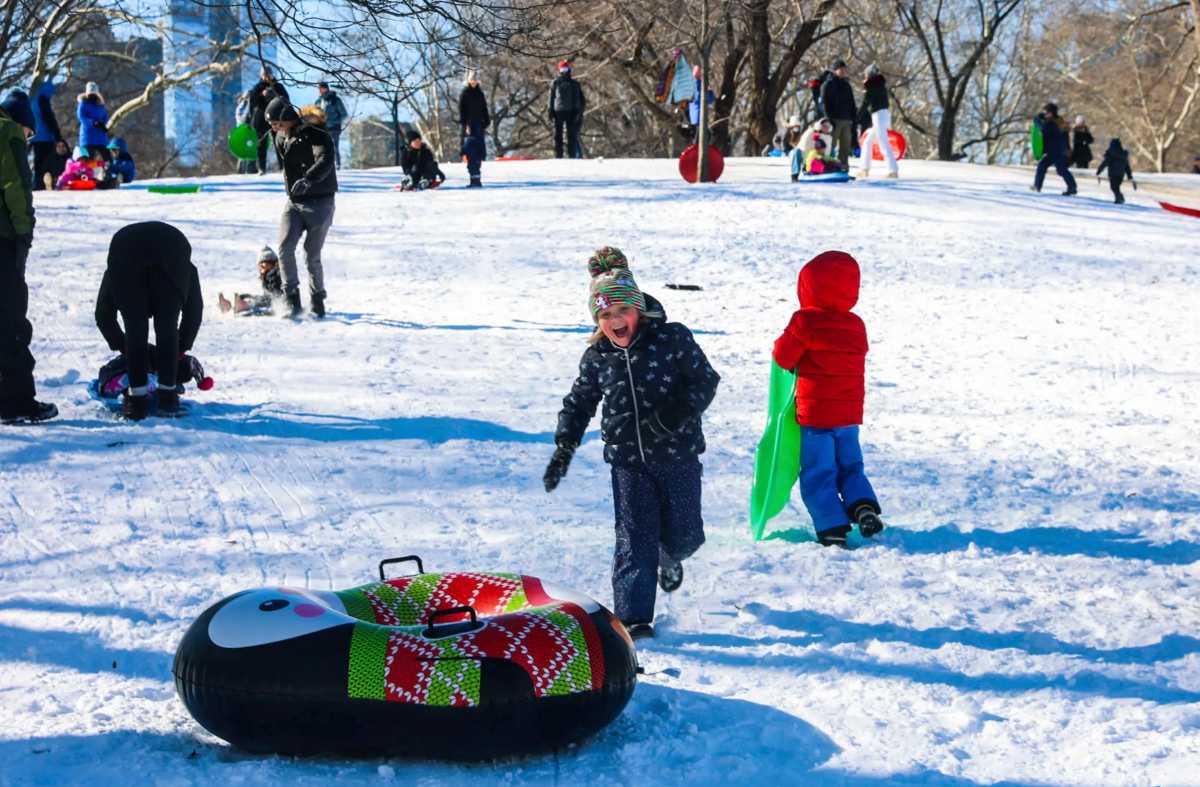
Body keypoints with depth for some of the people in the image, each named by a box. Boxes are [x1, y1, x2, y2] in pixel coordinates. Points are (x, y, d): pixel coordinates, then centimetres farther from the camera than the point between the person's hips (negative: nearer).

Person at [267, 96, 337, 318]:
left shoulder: (316, 136, -14)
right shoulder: (281, 138, 9)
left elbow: (325, 161, -34)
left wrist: (308, 179, -50)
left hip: (320, 202, -5)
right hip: (294, 202, 5)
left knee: (312, 256, -3)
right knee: (285, 247, -14)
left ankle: (318, 299, 17)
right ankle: (292, 299, -12)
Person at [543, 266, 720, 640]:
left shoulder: (672, 339, -6)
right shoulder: (595, 358, 3)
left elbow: (704, 380, -3)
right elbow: (578, 404, 15)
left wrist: (678, 412, -20)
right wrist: (563, 449, 6)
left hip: (677, 455, -1)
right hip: (627, 459, 1)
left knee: (684, 535, 10)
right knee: (635, 538, -8)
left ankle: (670, 560, 47)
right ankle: (634, 618, -6)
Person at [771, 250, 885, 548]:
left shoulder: (805, 322, -15)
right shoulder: (856, 325, 4)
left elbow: (783, 356, -9)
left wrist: (785, 341, 11)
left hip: (816, 414, -5)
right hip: (850, 414, 5)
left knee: (817, 474, 3)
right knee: (850, 467, 20)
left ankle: (832, 529, -2)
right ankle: (863, 505, -2)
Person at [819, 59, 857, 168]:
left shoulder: (846, 84, 20)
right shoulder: (828, 84, -1)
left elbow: (852, 103, 22)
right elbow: (824, 102, -8)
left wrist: (853, 118, 12)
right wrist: (829, 119, -16)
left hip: (847, 120, 7)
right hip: (834, 120, -7)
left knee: (846, 146, 6)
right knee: (831, 146, -10)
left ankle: (844, 167, 11)